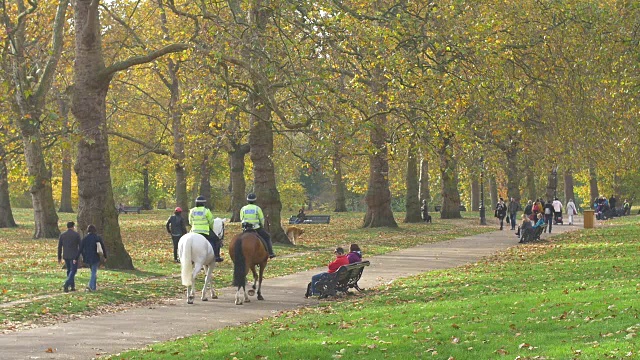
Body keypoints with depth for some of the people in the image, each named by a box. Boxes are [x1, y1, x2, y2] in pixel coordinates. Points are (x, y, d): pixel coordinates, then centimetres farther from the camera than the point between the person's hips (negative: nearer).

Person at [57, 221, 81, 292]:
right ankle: (66, 284, -22)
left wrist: (59, 258, 9)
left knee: (69, 270, 16)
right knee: (73, 271, -2)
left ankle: (72, 286, 17)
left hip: (66, 256, 4)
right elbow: (80, 246, -4)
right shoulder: (76, 234, -5)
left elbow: (59, 247, 3)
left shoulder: (62, 235, 3)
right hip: (74, 256, -4)